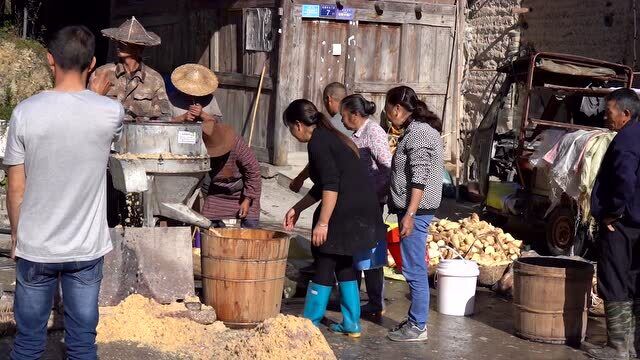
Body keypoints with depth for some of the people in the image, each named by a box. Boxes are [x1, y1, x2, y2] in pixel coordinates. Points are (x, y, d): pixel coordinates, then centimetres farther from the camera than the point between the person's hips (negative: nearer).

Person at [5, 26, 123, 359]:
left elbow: (16, 188, -4)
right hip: (87, 248, 1)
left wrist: (17, 236, 9)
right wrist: (91, 92, 27)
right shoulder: (111, 112, -11)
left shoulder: (25, 112, -12)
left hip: (36, 248, 0)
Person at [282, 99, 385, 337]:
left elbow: (330, 186, -21)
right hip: (363, 208, 9)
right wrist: (297, 209, 27)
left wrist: (322, 223, -20)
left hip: (347, 211, -9)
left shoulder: (317, 142, -12)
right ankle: (351, 324, 22)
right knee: (343, 264, 17)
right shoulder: (329, 137, 18)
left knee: (324, 264, 0)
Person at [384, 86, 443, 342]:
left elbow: (419, 179, -21)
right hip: (414, 209, 10)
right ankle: (416, 319, 24)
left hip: (415, 210, -10)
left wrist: (409, 214, -23)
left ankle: (417, 327, 3)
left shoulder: (417, 133, -16)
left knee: (414, 270, -4)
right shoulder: (419, 129, 15)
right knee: (414, 269, 15)